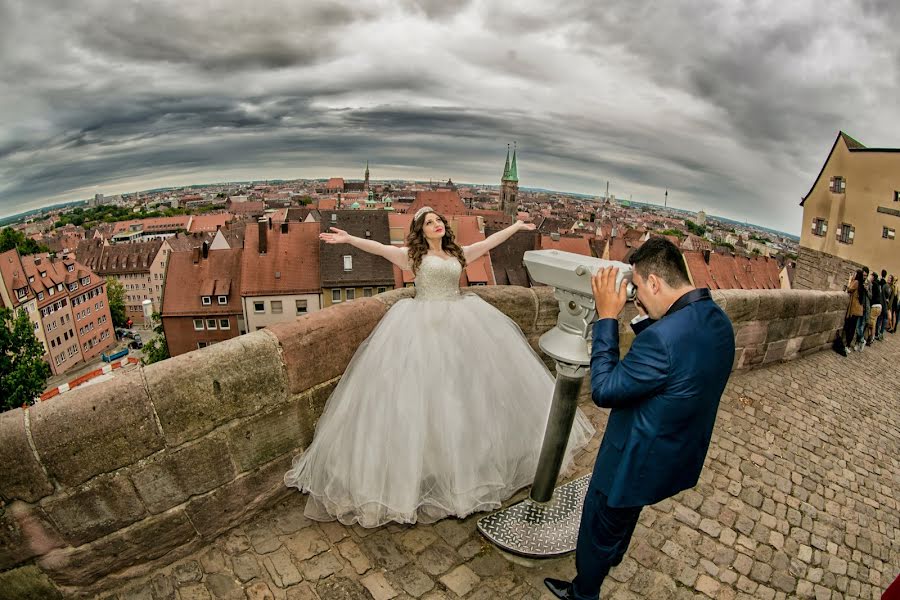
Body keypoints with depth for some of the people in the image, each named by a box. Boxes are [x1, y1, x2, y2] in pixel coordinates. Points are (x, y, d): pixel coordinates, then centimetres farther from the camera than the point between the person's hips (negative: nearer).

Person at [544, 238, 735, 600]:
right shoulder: (720, 322, -8)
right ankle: (614, 555, 64)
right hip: (681, 455, 9)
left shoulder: (662, 338, -38)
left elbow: (604, 389, -26)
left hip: (640, 460, -9)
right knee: (625, 511, 36)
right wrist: (651, 319, -6)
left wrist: (607, 317, -24)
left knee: (599, 527, 20)